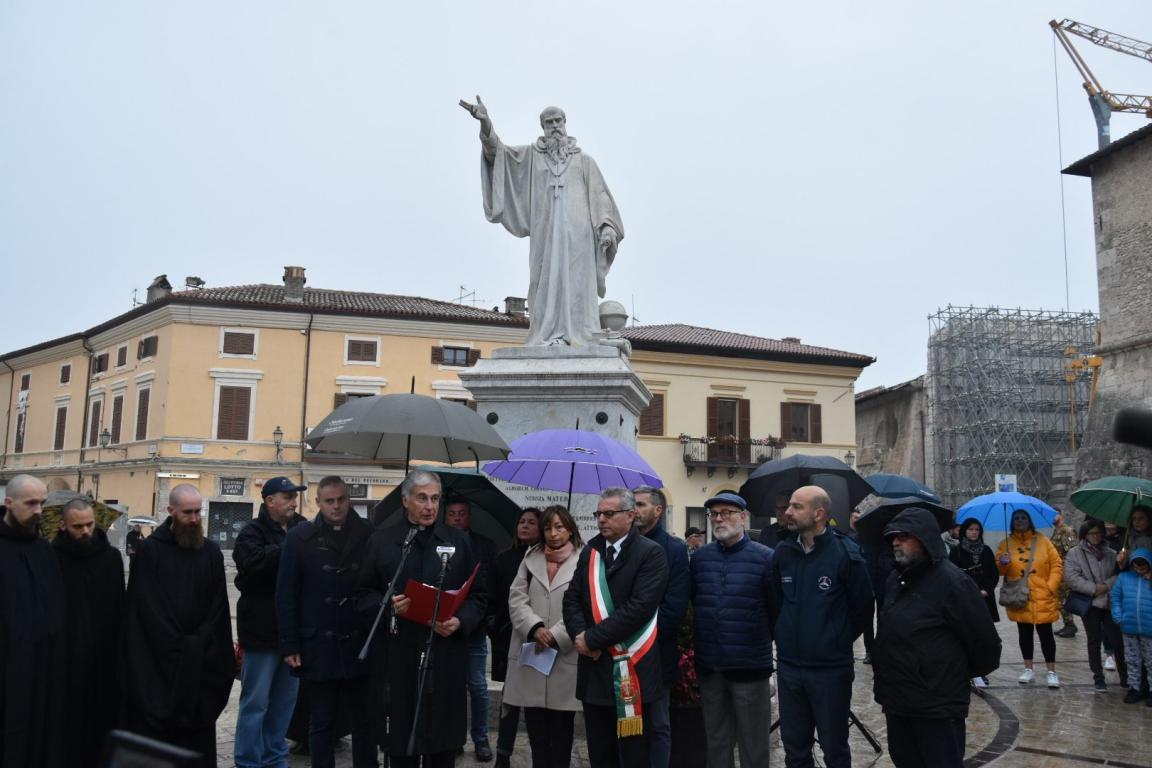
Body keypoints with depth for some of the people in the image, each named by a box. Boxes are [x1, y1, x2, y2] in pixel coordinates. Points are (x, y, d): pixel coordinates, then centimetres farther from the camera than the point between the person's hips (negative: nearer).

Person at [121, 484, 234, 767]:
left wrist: (198, 646, -7)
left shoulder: (211, 552, 7)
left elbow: (218, 606, 4)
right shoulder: (149, 550, -2)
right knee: (153, 732, 2)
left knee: (198, 734, 4)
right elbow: (147, 607, -8)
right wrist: (178, 647, -11)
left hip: (200, 664, 3)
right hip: (154, 660, -2)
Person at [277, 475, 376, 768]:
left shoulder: (368, 535, 1)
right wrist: (289, 645, -7)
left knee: (365, 720, 11)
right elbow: (286, 595, -2)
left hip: (360, 645, 1)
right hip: (319, 646, -1)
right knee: (321, 723, 11)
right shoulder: (301, 537, -2)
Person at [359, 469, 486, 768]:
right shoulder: (381, 540, 6)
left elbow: (478, 595, 8)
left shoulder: (458, 541, 8)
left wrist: (461, 621, -9)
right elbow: (365, 592, 7)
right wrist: (387, 606, -13)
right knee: (400, 743, 5)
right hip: (397, 656, 0)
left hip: (445, 656, 1)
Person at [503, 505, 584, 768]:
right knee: (535, 726, 9)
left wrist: (556, 636, -14)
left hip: (566, 656, -3)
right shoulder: (531, 558, 13)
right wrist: (535, 628, -12)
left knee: (561, 727, 6)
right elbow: (517, 598, 5)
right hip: (531, 655, 4)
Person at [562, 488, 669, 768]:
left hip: (631, 668, -6)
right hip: (594, 667, 6)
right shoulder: (590, 551, 13)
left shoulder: (651, 553, -8)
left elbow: (639, 607, -18)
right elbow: (572, 598, 11)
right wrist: (579, 634, -9)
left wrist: (593, 638, -15)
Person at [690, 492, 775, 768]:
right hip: (708, 664, 4)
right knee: (716, 740, 16)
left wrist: (762, 641, 1)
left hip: (750, 665, -4)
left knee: (752, 743, 7)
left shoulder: (765, 558, -9)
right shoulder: (700, 557, 4)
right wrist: (702, 642, 11)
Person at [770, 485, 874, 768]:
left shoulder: (846, 554, -12)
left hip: (831, 669, -4)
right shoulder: (783, 552, 2)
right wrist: (782, 638, 9)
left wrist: (840, 642, 3)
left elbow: (862, 609, -4)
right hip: (788, 667, 4)